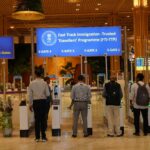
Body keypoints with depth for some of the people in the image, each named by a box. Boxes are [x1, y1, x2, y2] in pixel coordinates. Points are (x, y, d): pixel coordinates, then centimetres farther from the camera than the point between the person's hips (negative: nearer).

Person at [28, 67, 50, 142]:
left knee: (37, 119, 7)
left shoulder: (32, 83, -2)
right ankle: (43, 137, 4)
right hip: (43, 101, -1)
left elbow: (30, 95, -1)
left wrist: (31, 104, 7)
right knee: (43, 119, 3)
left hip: (35, 102, 1)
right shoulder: (44, 83, -5)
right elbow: (48, 94, -4)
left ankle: (37, 137, 10)